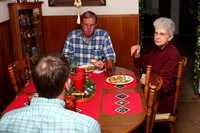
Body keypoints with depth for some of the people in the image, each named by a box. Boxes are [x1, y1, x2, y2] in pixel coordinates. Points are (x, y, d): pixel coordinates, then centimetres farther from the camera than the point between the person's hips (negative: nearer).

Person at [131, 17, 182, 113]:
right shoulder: (157, 49, 6)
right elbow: (140, 64, 17)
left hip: (163, 102, -8)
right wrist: (137, 54, -3)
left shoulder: (172, 56, -23)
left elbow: (164, 88, -25)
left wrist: (145, 82, -12)